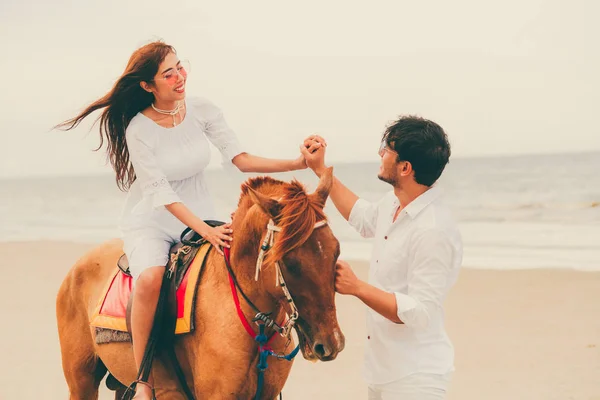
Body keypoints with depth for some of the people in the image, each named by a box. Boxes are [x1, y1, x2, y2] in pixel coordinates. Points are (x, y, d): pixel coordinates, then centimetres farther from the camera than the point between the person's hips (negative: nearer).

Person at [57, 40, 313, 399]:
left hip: (200, 217, 5)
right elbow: (161, 194, -21)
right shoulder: (138, 129, -17)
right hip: (150, 222, -5)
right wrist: (205, 231, -30)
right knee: (151, 278, -35)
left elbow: (240, 158, -9)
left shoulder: (202, 110, -6)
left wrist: (298, 164, -21)